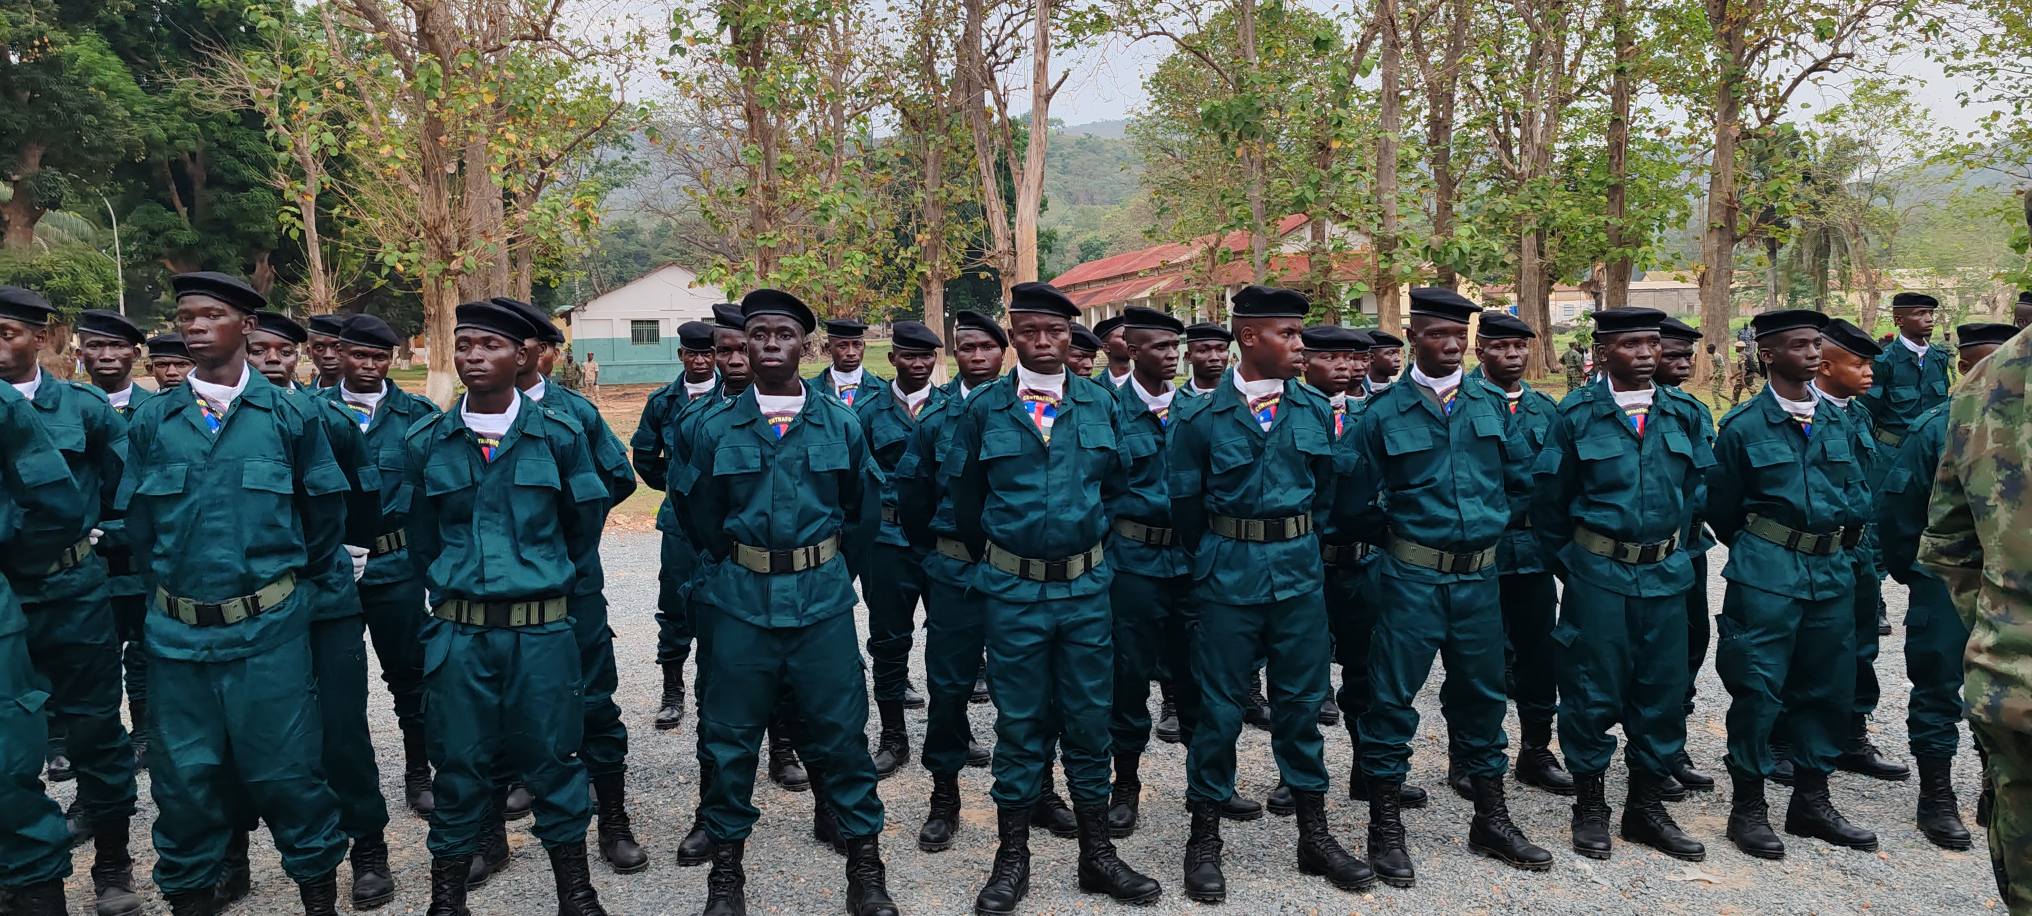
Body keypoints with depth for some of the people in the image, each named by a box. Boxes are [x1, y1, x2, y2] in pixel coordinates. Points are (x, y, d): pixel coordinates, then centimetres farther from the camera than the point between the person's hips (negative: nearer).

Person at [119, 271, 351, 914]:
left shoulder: (290, 416, -2)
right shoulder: (152, 422, 4)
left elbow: (326, 512, 6)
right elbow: (137, 524, 13)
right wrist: (173, 587, 12)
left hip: (268, 627, -2)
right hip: (177, 631, 3)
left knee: (284, 767, 4)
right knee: (184, 773, 11)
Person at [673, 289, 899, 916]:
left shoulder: (841, 423, 2)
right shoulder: (716, 428, 1)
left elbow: (864, 511, 12)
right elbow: (701, 518, 11)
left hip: (824, 600, 0)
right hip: (741, 600, 1)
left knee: (841, 733, 4)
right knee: (730, 737, 8)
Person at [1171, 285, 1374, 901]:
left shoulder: (1316, 411, 4)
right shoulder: (1201, 417, -6)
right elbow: (1186, 507, 3)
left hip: (1299, 570, 3)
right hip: (1229, 574, -3)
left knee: (1302, 702, 11)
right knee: (1220, 705, 4)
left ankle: (1314, 835, 24)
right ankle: (1204, 839, 18)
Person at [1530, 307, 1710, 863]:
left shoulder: (1685, 414, 5)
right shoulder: (1577, 415, -6)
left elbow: (1696, 489, 15)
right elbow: (1548, 501, 1)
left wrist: (1672, 549, 14)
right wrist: (1568, 561, 6)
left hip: (1665, 574, 4)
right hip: (1598, 575, -3)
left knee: (1662, 692, 9)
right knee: (1592, 692, 3)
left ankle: (1647, 806, 25)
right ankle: (1590, 807, 18)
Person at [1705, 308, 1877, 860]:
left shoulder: (1836, 419, 9)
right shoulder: (1743, 425, -6)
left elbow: (1855, 492, 19)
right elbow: (1720, 508, 2)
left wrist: (1843, 539, 11)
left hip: (1832, 571, 5)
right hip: (1767, 576, -5)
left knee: (1826, 688, 11)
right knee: (1757, 689, -4)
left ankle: (1811, 800, 26)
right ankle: (1748, 807, 9)